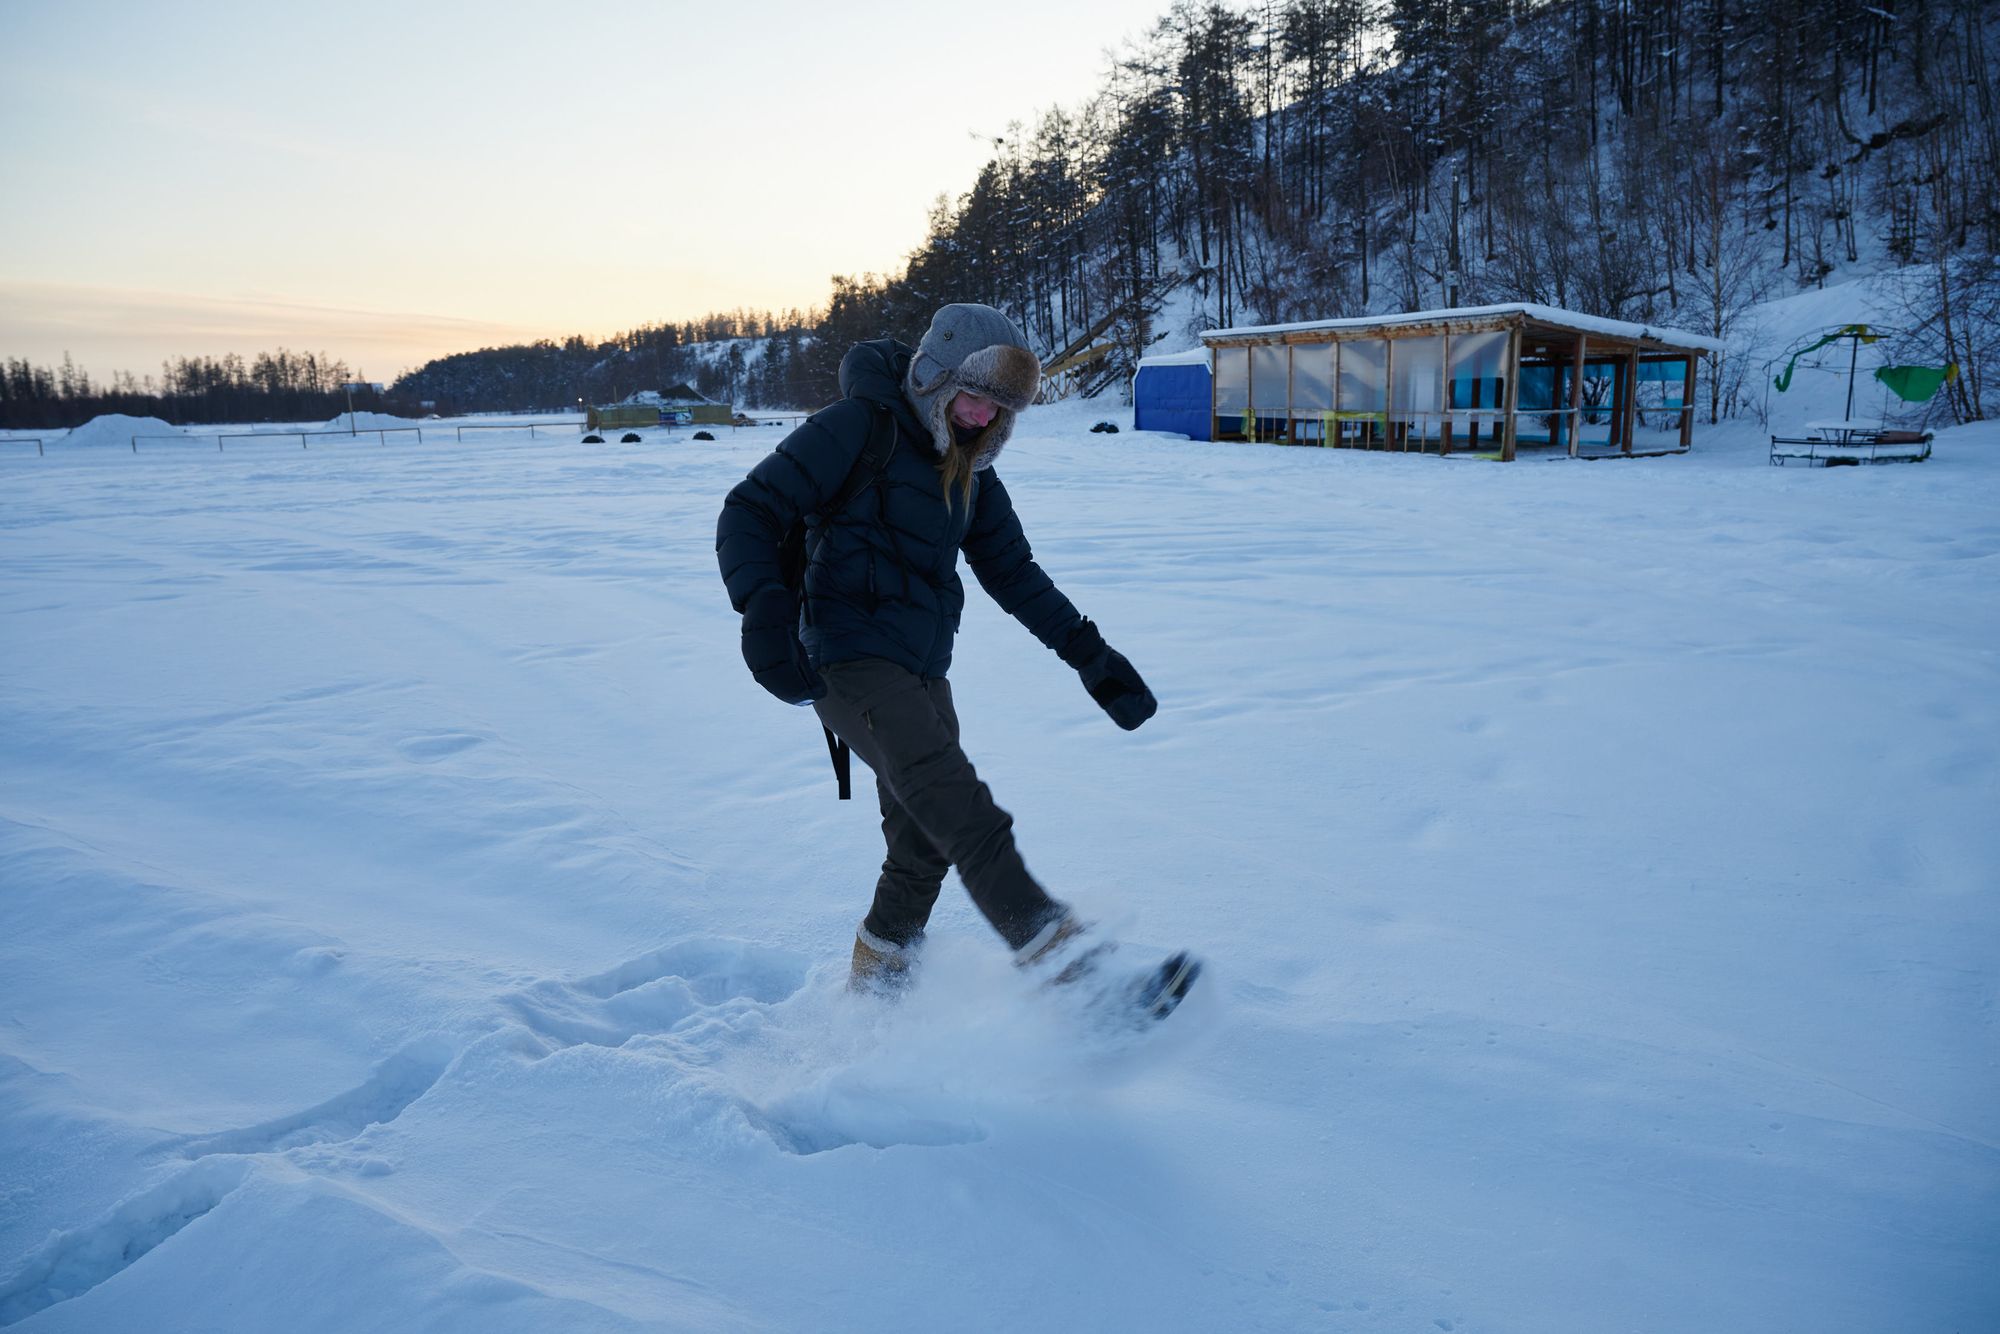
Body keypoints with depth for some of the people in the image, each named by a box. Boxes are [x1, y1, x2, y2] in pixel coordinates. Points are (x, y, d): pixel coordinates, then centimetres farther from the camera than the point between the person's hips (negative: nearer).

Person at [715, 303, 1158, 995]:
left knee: (926, 845, 12)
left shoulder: (971, 469, 14)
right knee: (954, 801, -26)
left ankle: (874, 979, 32)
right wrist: (765, 606, -28)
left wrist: (1089, 652, 14)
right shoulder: (857, 428, -8)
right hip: (849, 659, -8)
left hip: (923, 669, 8)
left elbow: (1013, 572, 21)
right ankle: (1052, 947, -35)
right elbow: (749, 511, -11)